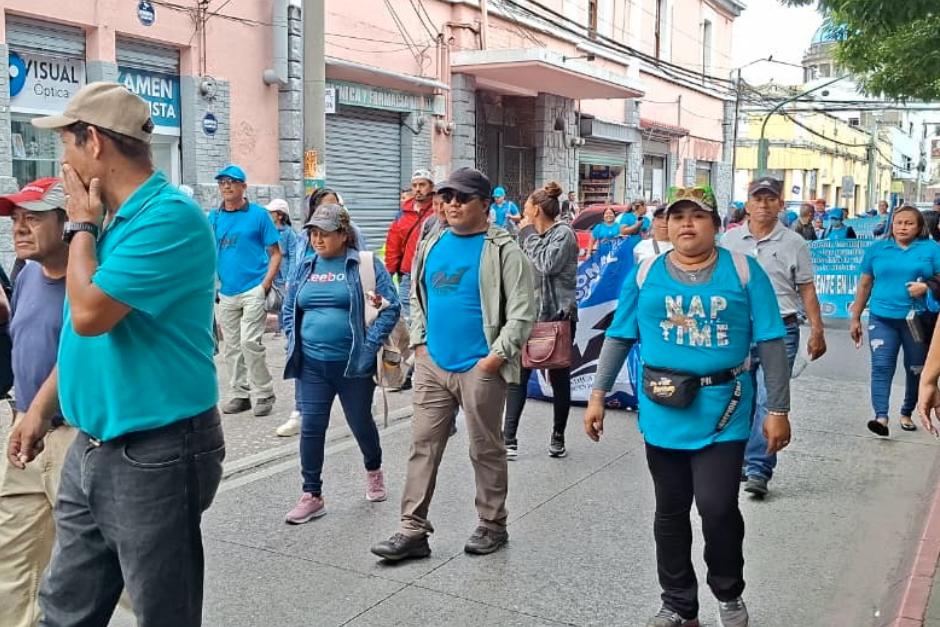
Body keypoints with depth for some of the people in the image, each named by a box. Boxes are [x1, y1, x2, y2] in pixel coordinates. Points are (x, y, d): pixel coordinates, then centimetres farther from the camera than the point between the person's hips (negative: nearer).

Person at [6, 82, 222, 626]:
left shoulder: (170, 217, -19)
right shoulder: (111, 217, 10)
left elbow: (89, 314, -24)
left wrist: (81, 226, -9)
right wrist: (42, 407, 17)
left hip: (154, 455, -9)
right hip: (92, 447, 9)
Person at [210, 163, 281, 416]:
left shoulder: (258, 215, -2)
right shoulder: (213, 218, 9)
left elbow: (275, 253, -1)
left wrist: (266, 284, -11)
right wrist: (213, 283, 5)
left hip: (253, 289, -5)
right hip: (226, 292, 5)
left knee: (250, 342, -11)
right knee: (231, 346, 9)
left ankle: (264, 393, 4)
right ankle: (239, 394, 21)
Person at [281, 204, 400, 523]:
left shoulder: (365, 264, -5)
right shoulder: (305, 267, 9)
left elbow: (390, 306, -9)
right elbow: (289, 310, 17)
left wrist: (369, 346, -13)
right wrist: (295, 342, 3)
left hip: (353, 364, -3)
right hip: (312, 365, 4)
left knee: (360, 423, 13)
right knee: (311, 427, 1)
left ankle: (374, 471, 41)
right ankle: (312, 495, 11)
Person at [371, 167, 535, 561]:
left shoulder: (503, 250, -8)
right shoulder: (431, 245, 11)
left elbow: (522, 312, -11)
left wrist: (497, 355, -15)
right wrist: (419, 342, 9)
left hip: (479, 369, -5)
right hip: (432, 365, 6)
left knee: (486, 450, 8)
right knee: (423, 447, 6)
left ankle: (492, 526, 24)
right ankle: (413, 531, 13)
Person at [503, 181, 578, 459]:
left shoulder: (564, 233, -7)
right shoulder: (535, 236, 12)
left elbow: (547, 265, -20)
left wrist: (529, 234, -12)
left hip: (558, 317, -6)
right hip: (530, 315, 6)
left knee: (559, 378, 5)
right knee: (518, 376, 2)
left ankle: (558, 438, 12)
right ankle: (509, 440, 5)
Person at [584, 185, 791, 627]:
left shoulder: (744, 271, -2)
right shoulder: (646, 273, 3)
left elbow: (771, 343, -2)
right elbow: (619, 338, 8)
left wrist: (778, 410, -4)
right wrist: (598, 395, 5)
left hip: (722, 412, -2)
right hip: (662, 412, 3)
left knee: (718, 507, -7)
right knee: (670, 512, 12)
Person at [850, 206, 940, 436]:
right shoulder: (877, 248, 8)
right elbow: (864, 285, 11)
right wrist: (855, 318, 10)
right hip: (883, 319, 0)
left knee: (916, 370, 10)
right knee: (881, 367, -12)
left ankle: (907, 413, 26)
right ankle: (881, 416, -17)